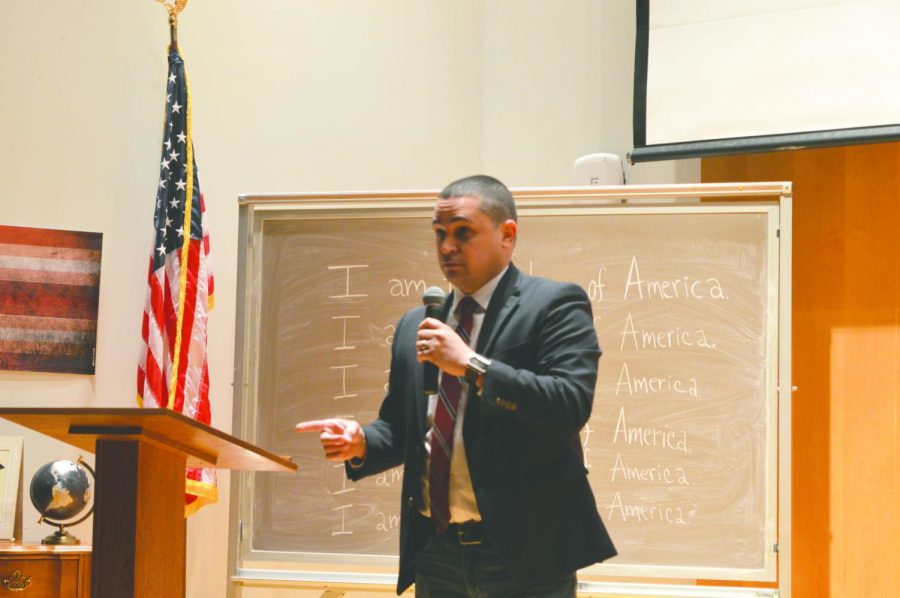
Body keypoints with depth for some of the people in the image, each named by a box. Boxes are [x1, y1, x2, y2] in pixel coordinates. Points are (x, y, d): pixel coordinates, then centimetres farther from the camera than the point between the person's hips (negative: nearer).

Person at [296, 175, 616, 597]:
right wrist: (361, 443, -2)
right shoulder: (415, 326, 14)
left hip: (524, 552, -5)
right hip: (435, 553, 5)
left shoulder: (554, 305, -4)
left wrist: (471, 365, -20)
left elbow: (570, 405, -17)